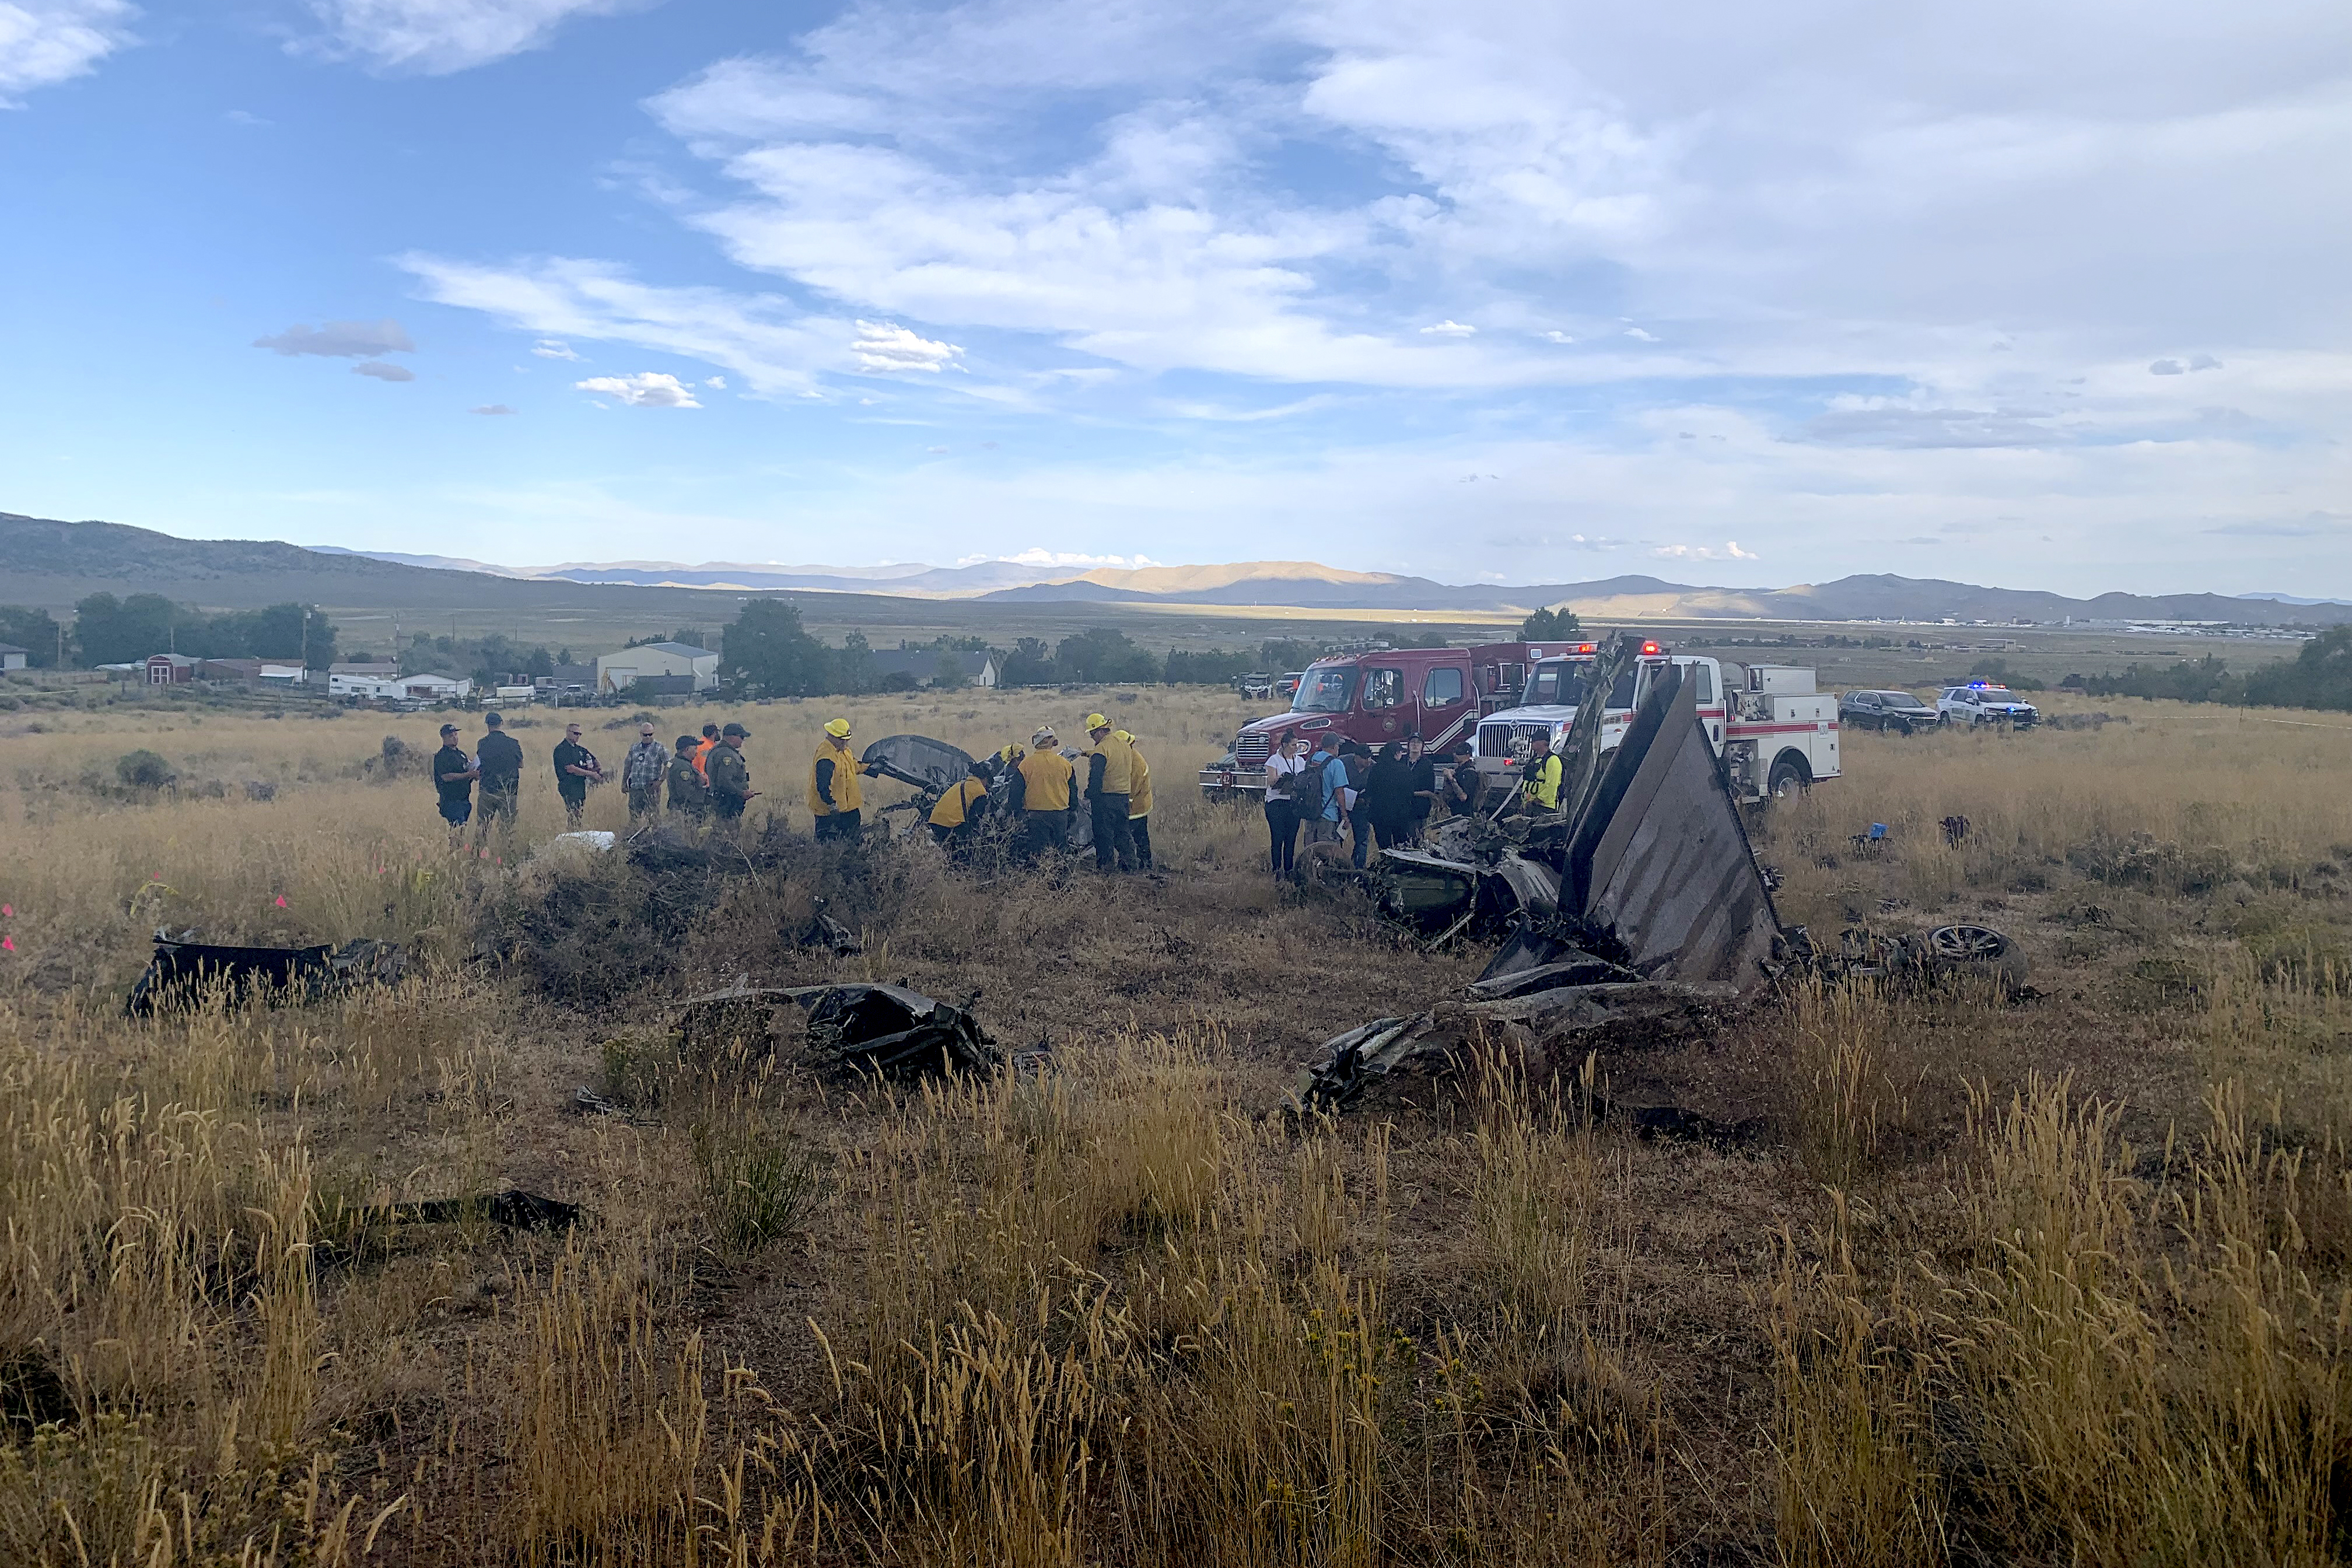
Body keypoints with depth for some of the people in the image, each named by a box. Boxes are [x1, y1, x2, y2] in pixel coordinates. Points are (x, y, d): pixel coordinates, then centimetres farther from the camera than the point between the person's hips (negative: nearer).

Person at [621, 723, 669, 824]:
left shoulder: (660, 748, -2)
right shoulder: (634, 748, 13)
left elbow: (668, 765, -6)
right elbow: (628, 766, 20)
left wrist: (660, 781, -12)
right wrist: (624, 783, 16)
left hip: (651, 788, -5)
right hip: (635, 788, 5)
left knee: (653, 816, -4)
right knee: (634, 816, 7)